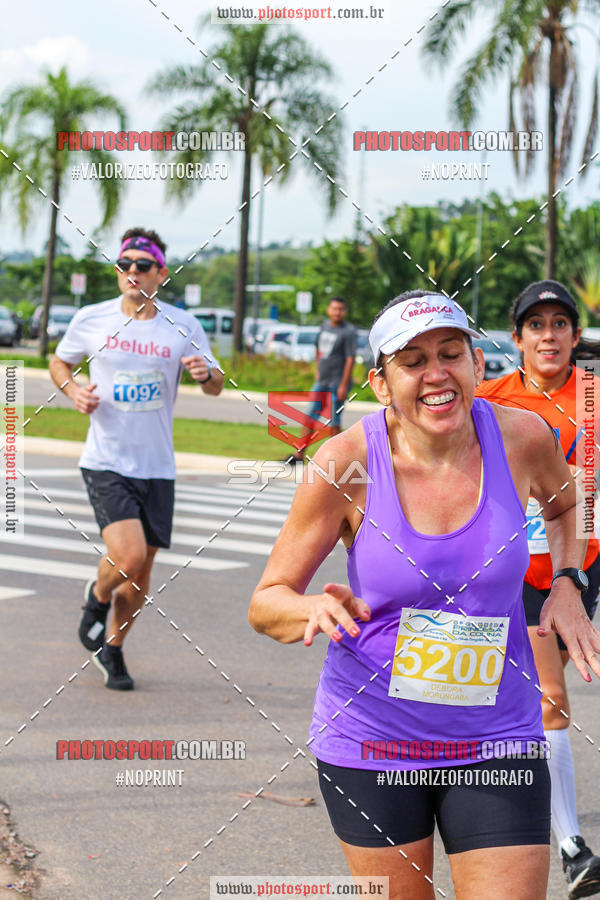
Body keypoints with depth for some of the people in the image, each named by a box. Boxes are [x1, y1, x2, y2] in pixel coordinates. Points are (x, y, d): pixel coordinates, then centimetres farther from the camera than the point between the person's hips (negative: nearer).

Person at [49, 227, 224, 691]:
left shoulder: (183, 326, 0)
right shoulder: (91, 319, -2)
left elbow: (216, 386, 8)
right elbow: (59, 363, 15)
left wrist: (207, 373, -16)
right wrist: (74, 391, -6)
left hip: (157, 468, 2)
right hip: (105, 462, -2)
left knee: (141, 571, 8)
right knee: (128, 556, -21)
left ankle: (113, 648, 33)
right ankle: (97, 598, 14)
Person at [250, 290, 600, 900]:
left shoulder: (522, 437, -9)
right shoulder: (346, 464, -15)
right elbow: (266, 604, -9)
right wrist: (317, 609, -30)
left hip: (494, 742, 1)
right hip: (370, 737, -1)